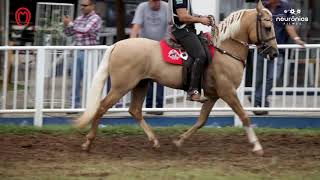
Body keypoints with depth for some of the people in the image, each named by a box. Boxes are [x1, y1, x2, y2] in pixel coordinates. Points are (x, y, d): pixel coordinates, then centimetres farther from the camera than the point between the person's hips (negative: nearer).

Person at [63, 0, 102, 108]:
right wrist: (66, 25, -2)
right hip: (78, 52, 7)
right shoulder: (79, 19, 14)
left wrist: (70, 24, -14)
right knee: (75, 80, 6)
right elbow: (69, 33, 19)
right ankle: (75, 104, 11)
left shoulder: (95, 19, -6)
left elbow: (85, 30, -20)